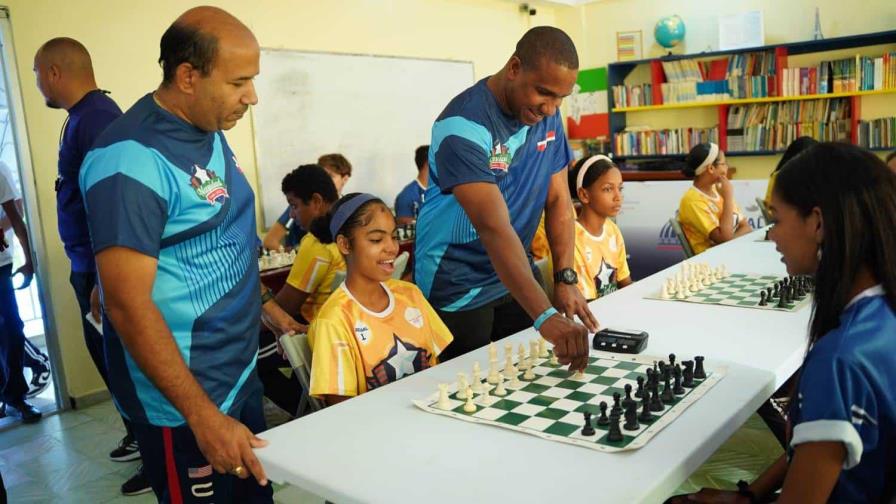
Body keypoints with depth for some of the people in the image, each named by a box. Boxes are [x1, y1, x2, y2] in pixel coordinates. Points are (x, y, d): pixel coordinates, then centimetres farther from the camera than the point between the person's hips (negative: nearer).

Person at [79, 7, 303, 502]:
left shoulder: (210, 132, 5)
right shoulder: (131, 160, -22)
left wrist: (266, 303, 17)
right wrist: (204, 418, -26)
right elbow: (128, 305, -25)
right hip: (182, 399, -8)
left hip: (240, 370, 9)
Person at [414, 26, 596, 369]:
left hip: (515, 277, 6)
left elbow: (558, 200, -1)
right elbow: (494, 228, -36)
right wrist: (545, 316, -44)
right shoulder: (463, 127, -26)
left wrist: (566, 279, -12)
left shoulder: (547, 116, -3)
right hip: (458, 291, -6)